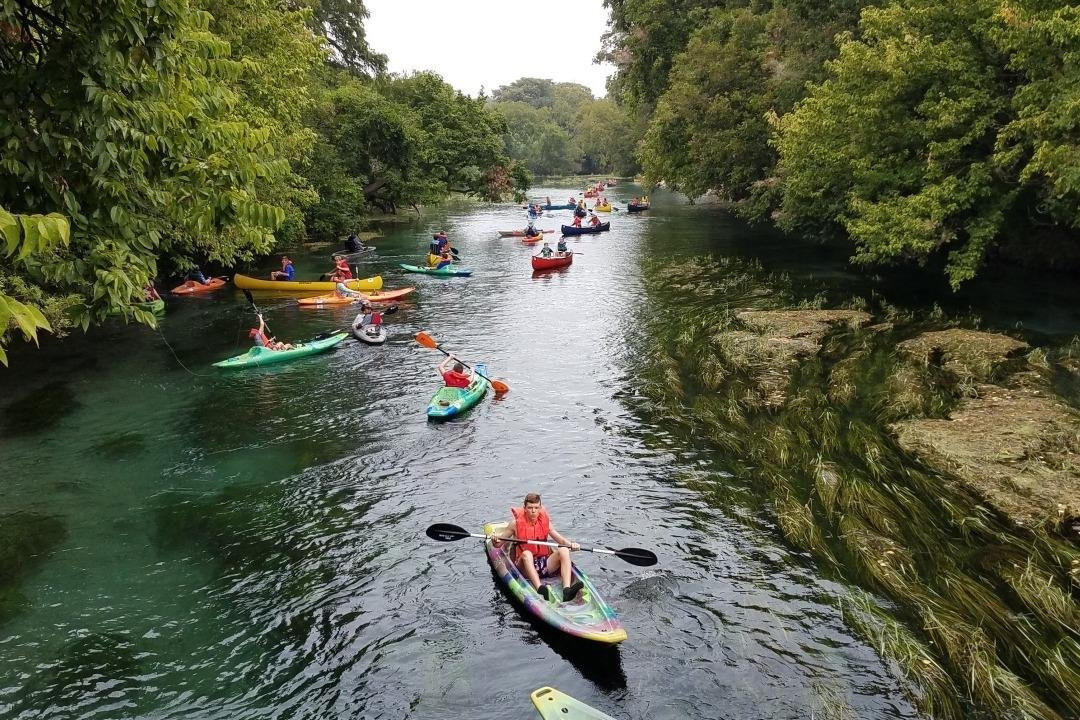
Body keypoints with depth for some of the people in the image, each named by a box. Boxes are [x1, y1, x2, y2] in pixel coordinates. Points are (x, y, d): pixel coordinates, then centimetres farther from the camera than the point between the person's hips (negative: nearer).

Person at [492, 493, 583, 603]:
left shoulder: (545, 520, 7)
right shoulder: (516, 522, -1)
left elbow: (556, 536, 14)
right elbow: (498, 544, 3)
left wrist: (570, 544, -5)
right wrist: (495, 541, -20)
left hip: (545, 563, 3)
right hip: (525, 566, -3)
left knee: (564, 550, -21)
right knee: (526, 553, -35)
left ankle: (567, 590, -40)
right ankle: (540, 589, -57)